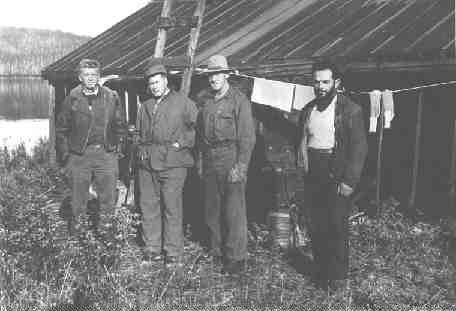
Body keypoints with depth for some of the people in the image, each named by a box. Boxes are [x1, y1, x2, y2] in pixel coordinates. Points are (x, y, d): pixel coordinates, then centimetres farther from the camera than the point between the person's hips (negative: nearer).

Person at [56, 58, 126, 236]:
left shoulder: (111, 97, 3)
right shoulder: (72, 98, 1)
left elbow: (120, 125, 12)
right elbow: (61, 129, 6)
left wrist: (115, 143, 4)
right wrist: (64, 153, 2)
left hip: (106, 153, 1)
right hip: (78, 155, -1)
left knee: (108, 193, 6)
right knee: (78, 194, 7)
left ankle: (105, 224, 24)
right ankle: (77, 223, 24)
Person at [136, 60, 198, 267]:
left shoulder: (183, 102, 3)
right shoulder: (145, 106, 20)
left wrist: (182, 143, -5)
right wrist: (141, 149, 14)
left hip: (172, 162, -5)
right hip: (147, 163, 6)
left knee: (172, 207, -5)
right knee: (148, 206, 7)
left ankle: (174, 253, 3)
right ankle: (152, 248, 18)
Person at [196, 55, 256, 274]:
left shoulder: (239, 100, -7)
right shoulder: (203, 98, 9)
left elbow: (247, 137, -9)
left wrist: (241, 166, -15)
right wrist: (200, 157, 10)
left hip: (231, 158, -5)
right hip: (209, 159, 6)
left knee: (233, 209, -2)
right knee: (211, 207, 13)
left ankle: (236, 257, 9)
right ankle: (216, 250, 28)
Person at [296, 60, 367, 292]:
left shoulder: (350, 110, -6)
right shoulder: (308, 110, 11)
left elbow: (359, 148, -9)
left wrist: (349, 181, -14)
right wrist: (302, 165, 5)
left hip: (337, 176, -5)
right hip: (313, 175, 5)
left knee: (337, 227, 0)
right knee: (317, 226, 9)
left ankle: (338, 276, 14)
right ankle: (321, 271, 22)